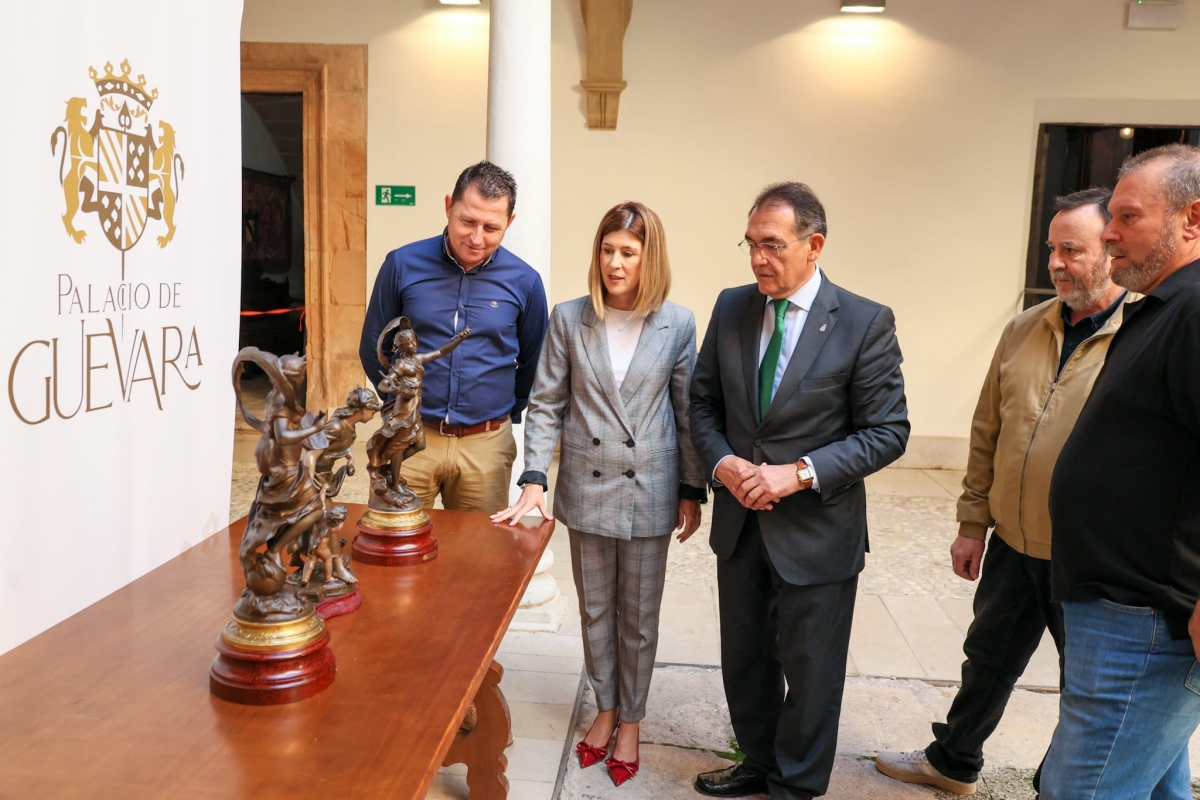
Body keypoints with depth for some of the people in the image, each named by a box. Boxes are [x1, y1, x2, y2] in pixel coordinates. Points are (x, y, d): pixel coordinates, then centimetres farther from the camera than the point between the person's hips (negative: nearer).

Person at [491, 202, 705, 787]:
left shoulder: (677, 325, -5)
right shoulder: (569, 319, -4)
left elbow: (688, 410, 0)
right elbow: (546, 404, -2)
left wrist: (692, 490, 0)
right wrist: (534, 481, -10)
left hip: (649, 493, -1)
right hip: (586, 491, 1)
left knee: (639, 617, 13)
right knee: (595, 610, 16)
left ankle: (630, 718, 34)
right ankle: (605, 708, 38)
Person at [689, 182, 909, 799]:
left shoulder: (866, 323, -13)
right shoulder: (731, 308, -1)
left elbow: (886, 432, -12)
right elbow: (703, 401, 7)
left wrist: (799, 473, -22)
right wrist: (722, 463, -12)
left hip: (816, 530, -4)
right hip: (740, 522, 5)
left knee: (809, 670, 13)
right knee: (744, 658, 20)